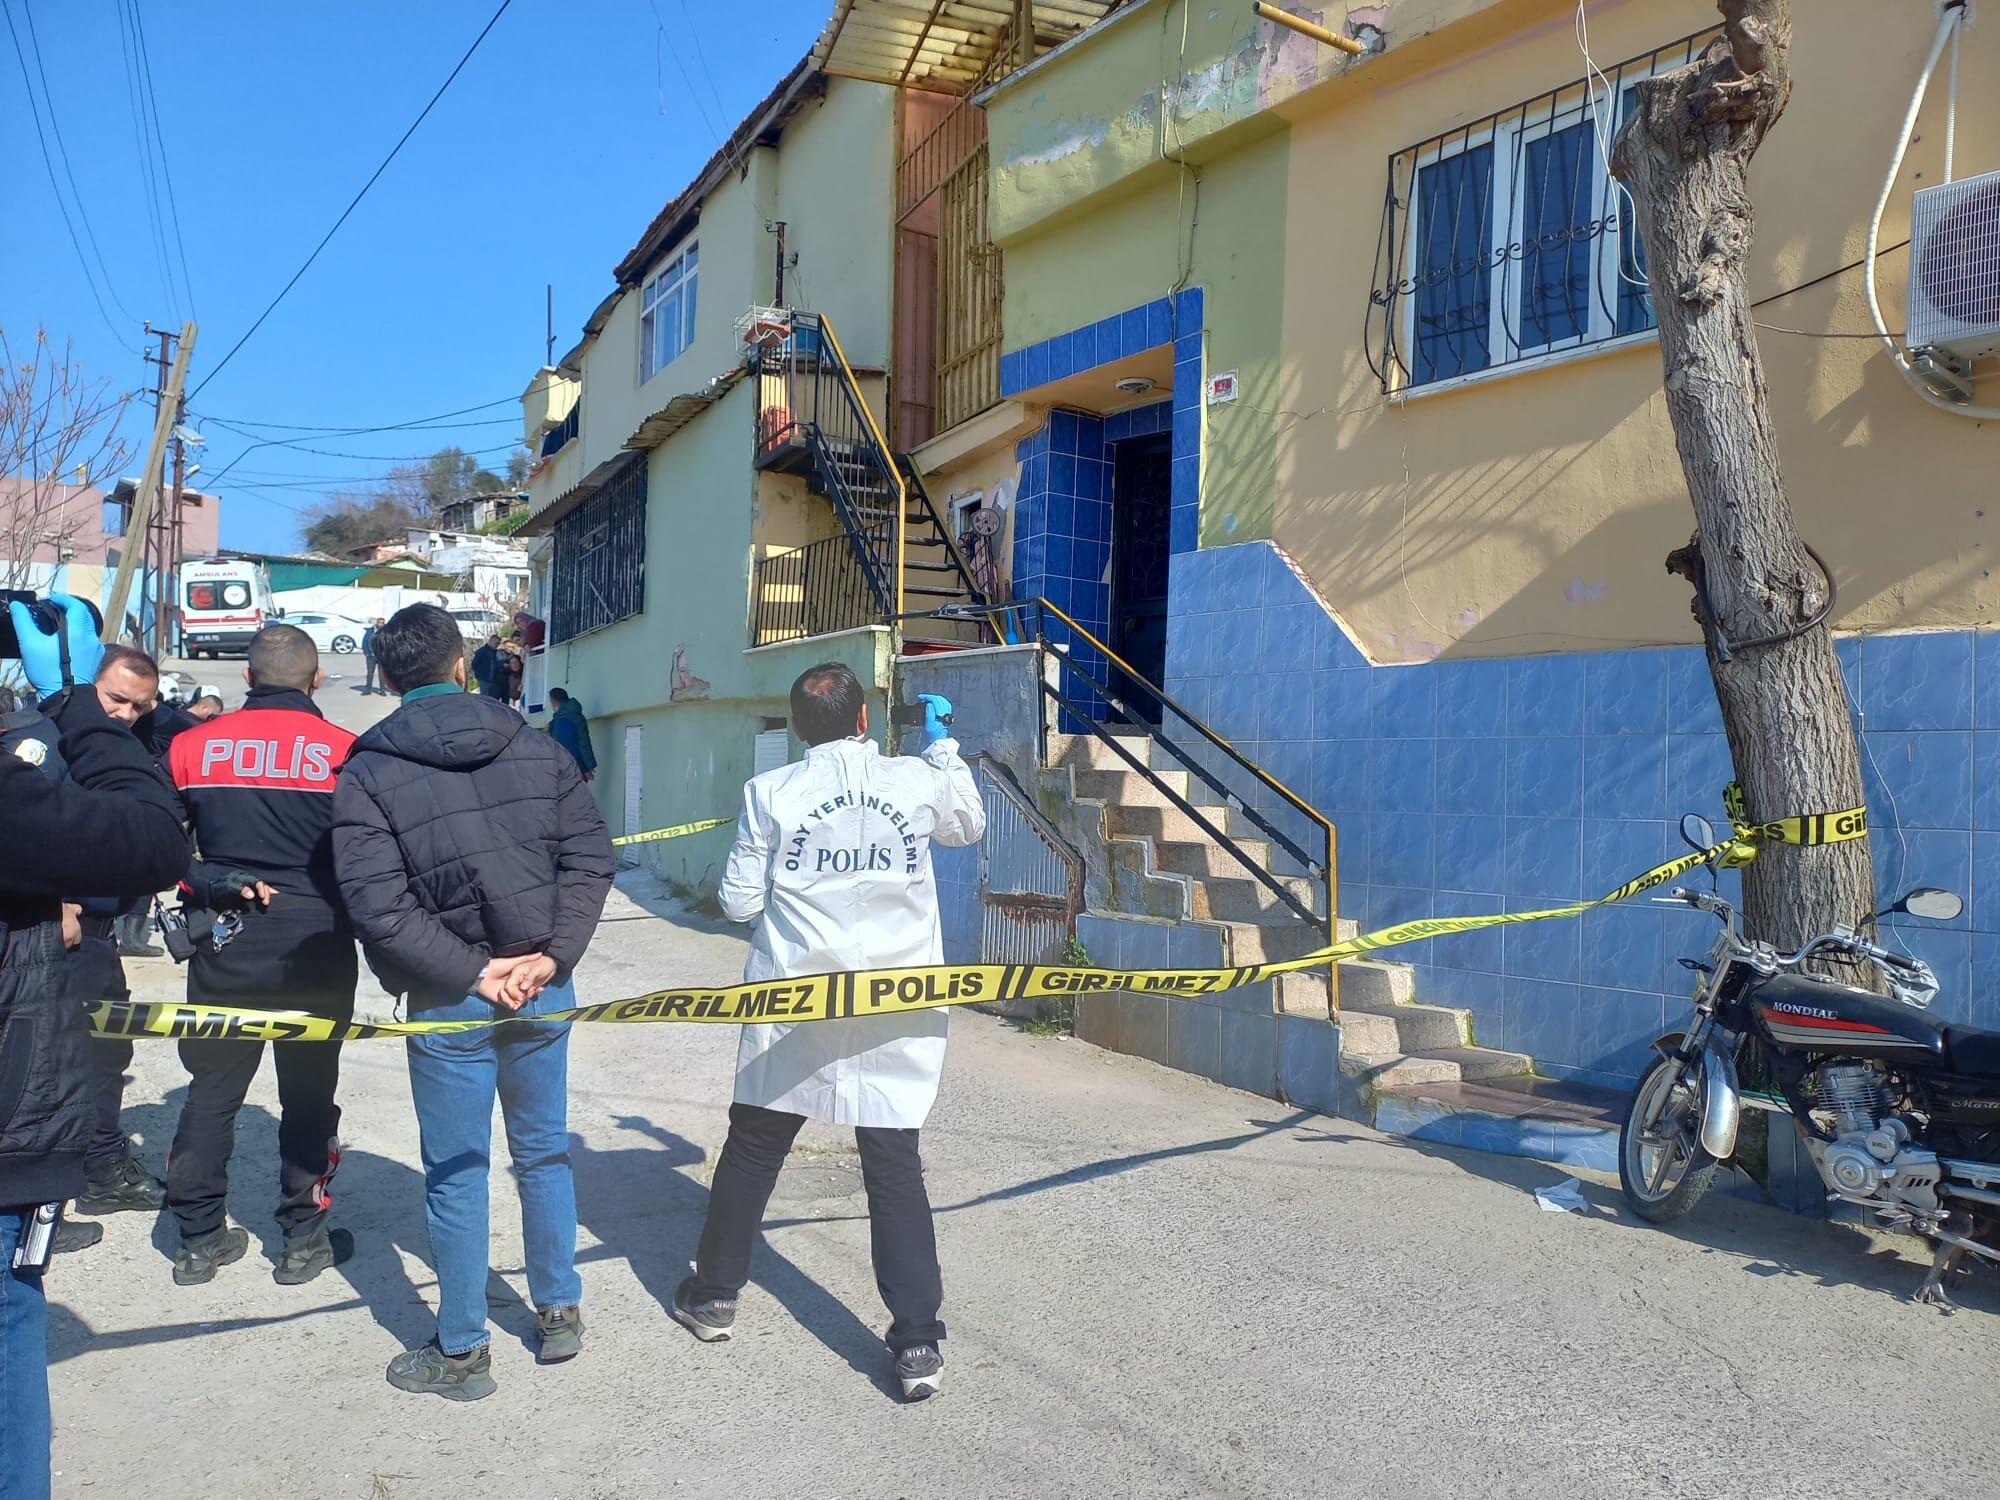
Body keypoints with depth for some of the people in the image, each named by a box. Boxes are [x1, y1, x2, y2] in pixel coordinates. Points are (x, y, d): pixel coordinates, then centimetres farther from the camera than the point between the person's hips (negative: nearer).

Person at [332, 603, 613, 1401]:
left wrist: (471, 974, -13)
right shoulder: (536, 746, 1)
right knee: (544, 1152, 19)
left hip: (448, 1004, -3)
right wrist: (551, 956, -9)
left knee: (456, 1174, 9)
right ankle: (560, 1312, 32)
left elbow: (378, 903, -16)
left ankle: (461, 1352, 22)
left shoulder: (367, 771, -7)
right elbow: (591, 854, -4)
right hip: (543, 992, 3)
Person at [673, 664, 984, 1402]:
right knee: (895, 1165, 6)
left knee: (751, 1149, 17)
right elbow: (970, 825, 19)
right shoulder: (921, 780, -3)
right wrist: (943, 744, 28)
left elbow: (739, 903, 0)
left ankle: (713, 1295, 33)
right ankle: (918, 1341, 5)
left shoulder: (769, 793, -5)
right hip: (896, 1010, 0)